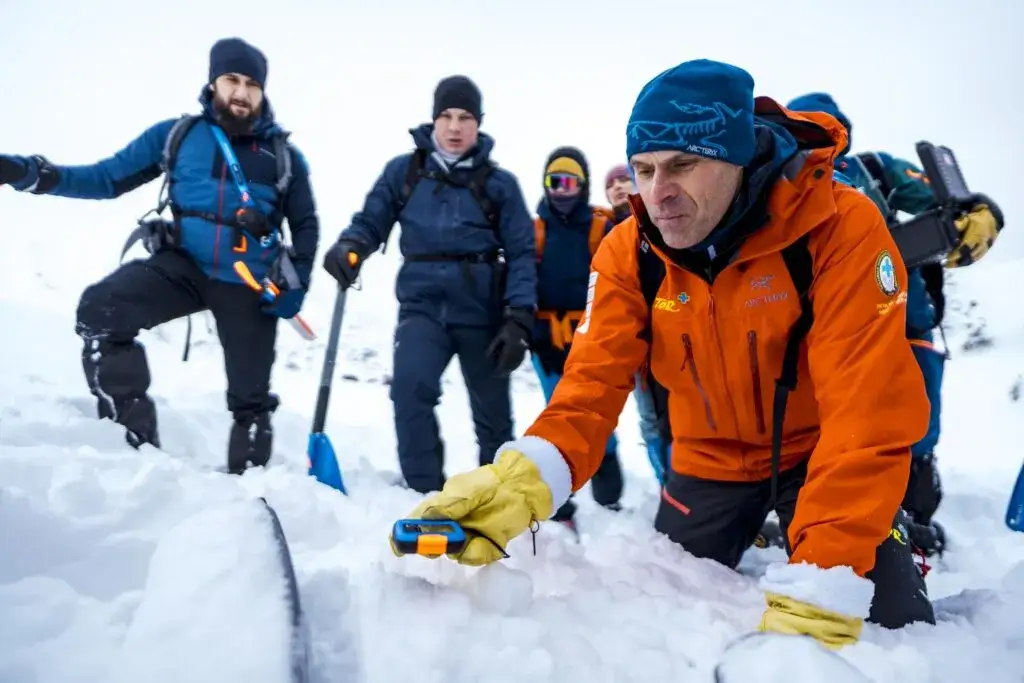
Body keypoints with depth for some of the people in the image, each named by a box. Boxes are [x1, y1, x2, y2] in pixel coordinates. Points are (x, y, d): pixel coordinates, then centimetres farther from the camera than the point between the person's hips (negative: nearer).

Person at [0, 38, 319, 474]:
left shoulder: (284, 155, 7)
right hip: (185, 264, 1)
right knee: (99, 311, -24)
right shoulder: (175, 135, 8)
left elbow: (306, 225, 13)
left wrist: (295, 286, -1)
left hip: (250, 285, -1)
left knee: (250, 399, 3)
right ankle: (135, 437, -13)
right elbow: (109, 177, 9)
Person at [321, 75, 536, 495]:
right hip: (423, 306, 1)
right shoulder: (403, 171, 5)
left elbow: (521, 254, -2)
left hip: (483, 312, 0)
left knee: (493, 414, 11)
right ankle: (424, 494, -10)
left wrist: (519, 320, -11)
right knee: (410, 386, -26)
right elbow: (371, 221, 3)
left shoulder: (499, 184, 0)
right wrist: (348, 247, -21)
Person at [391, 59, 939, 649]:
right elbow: (594, 386, -23)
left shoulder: (842, 226, -28)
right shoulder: (627, 253, -16)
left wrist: (821, 585, -39)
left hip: (822, 454, -2)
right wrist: (524, 477, -44)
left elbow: (869, 413, -33)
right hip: (712, 460, 3)